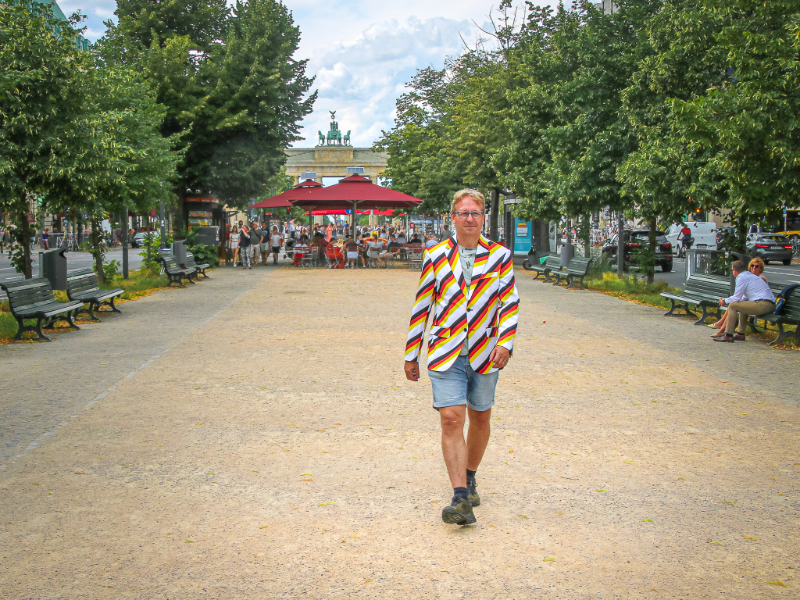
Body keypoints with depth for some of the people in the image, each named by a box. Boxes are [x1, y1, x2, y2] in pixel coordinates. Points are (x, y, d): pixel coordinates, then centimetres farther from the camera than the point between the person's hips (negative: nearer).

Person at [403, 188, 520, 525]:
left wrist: (504, 342, -13)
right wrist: (411, 355, 8)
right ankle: (461, 498, -13)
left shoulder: (499, 256, 2)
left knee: (480, 418, 13)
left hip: (484, 354, 1)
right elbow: (421, 307, 6)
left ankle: (469, 478, 36)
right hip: (445, 353, -1)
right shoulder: (435, 256, 2)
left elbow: (510, 302, 2)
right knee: (451, 419, -12)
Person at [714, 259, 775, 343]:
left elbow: (736, 298, -5)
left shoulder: (742, 277, -4)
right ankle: (741, 334, 26)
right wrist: (727, 300, 31)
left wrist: (725, 301, 13)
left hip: (763, 305, -10)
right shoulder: (750, 275, 26)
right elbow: (745, 297, 32)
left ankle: (728, 336, -6)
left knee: (732, 305, -6)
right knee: (742, 305, 30)